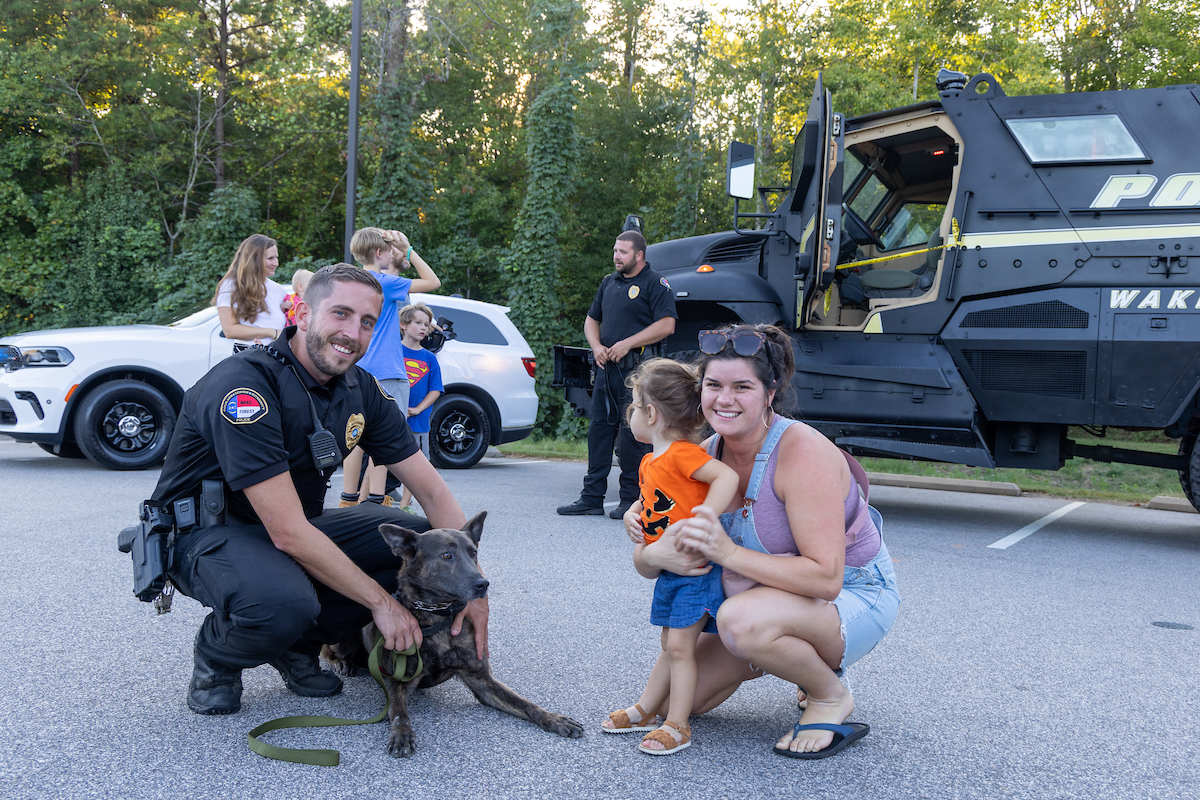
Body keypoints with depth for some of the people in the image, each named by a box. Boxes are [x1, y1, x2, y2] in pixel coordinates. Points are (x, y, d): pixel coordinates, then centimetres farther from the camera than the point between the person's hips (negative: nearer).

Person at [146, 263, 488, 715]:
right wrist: (379, 601, -25)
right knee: (282, 603, -38)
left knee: (418, 539, -10)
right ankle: (215, 659, -1)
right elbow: (287, 532, -31)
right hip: (207, 535, -7)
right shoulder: (242, 386, -28)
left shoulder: (361, 390, -5)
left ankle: (299, 644, 5)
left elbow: (431, 490, -3)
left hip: (299, 532, 7)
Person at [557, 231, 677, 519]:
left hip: (637, 366, -7)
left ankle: (632, 499, 3)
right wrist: (597, 346, 3)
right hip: (606, 366, 7)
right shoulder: (609, 282, 19)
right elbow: (592, 320, 23)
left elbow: (666, 325, -14)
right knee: (599, 427, 6)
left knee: (632, 432, -5)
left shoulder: (655, 284, -3)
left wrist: (627, 344, -16)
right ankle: (592, 497, 12)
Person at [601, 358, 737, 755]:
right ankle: (644, 710, 26)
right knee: (670, 646, 18)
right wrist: (631, 515, 5)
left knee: (680, 645, -6)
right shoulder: (649, 463, 11)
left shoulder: (683, 454, -19)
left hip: (697, 569, -9)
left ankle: (677, 726, 2)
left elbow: (728, 477, -29)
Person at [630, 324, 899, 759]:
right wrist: (657, 555, -28)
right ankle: (801, 660, 19)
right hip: (766, 602, 7)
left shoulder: (803, 451, -26)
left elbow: (826, 578, -32)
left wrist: (728, 552, -37)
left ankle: (831, 696, -6)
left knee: (742, 620, -37)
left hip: (852, 598, -7)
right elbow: (643, 562, -3)